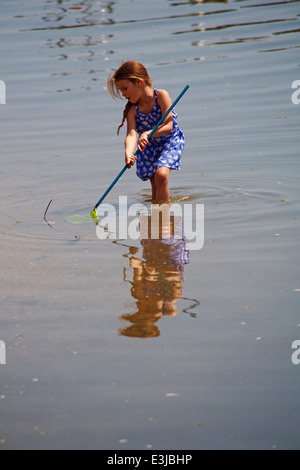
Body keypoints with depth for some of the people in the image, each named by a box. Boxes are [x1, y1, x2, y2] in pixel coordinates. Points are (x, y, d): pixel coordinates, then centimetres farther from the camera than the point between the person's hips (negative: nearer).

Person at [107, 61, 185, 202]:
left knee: (161, 175, -26)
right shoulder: (131, 109, -14)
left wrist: (147, 134, -42)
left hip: (170, 141, -4)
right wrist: (128, 153, -50)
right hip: (149, 147, 4)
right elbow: (131, 134, -29)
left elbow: (168, 126, -26)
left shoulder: (161, 95, -21)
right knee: (155, 187, 3)